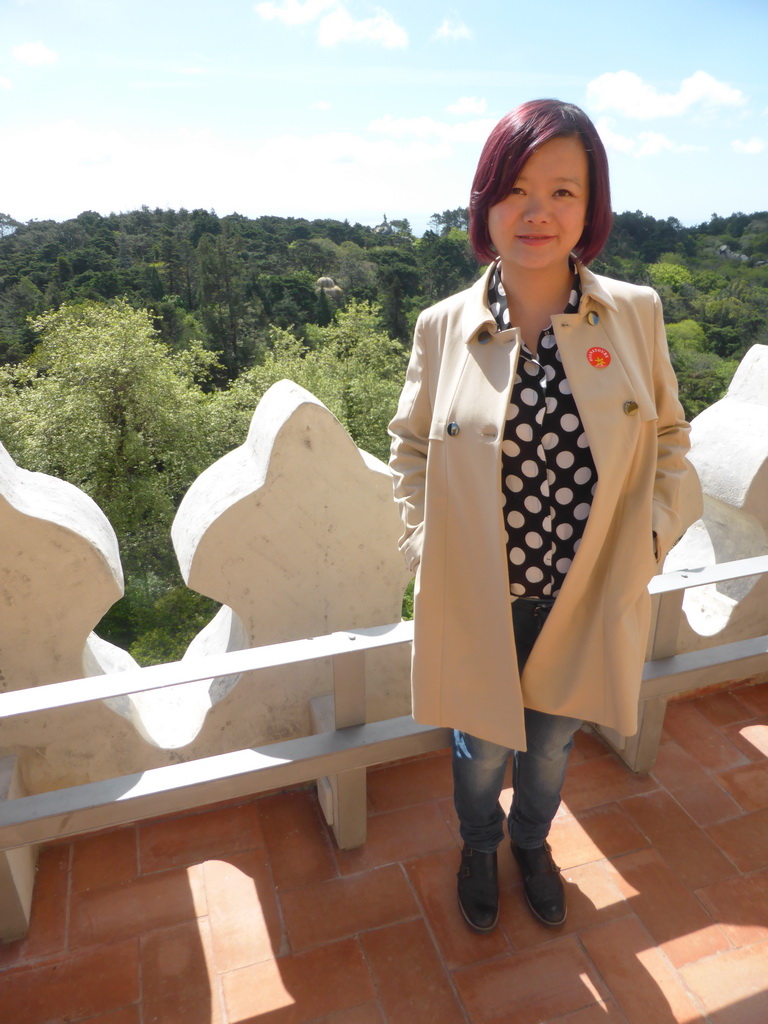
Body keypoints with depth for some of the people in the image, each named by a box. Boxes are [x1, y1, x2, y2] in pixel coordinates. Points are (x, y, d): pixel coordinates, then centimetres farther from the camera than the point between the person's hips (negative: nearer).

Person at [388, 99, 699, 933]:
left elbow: (668, 438, 5)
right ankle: (479, 848, 57)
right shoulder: (444, 327, -9)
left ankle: (532, 842, 60)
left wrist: (652, 535, -7)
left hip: (588, 605, 1)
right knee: (482, 750, 21)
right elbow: (410, 447, 3)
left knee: (552, 745, 25)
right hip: (478, 608, -1)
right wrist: (422, 543, -7)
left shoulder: (635, 315, -8)